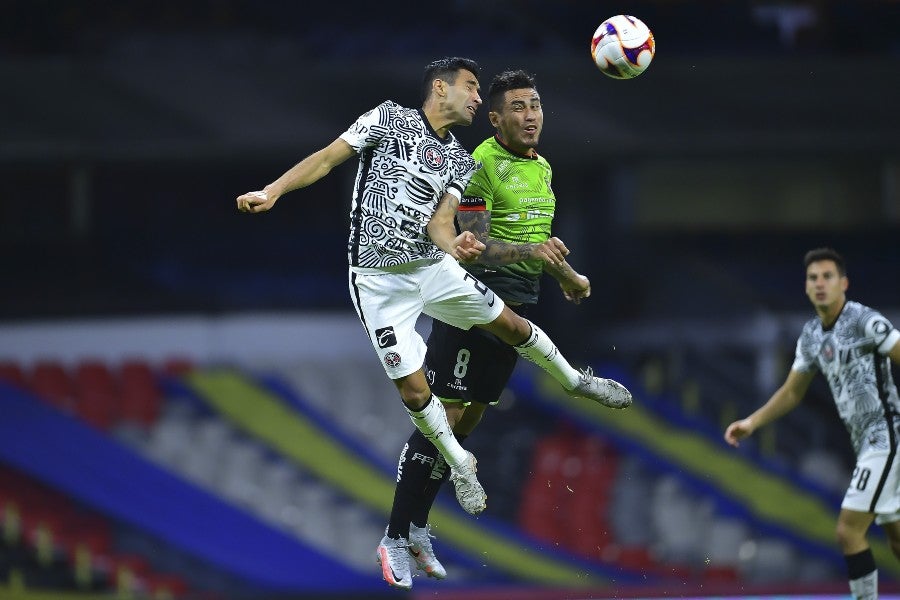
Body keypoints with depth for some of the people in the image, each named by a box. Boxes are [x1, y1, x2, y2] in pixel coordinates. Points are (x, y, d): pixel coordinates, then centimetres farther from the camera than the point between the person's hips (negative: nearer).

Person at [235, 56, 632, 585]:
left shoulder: (461, 161, 10)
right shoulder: (390, 119, -4)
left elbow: (439, 220, -1)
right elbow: (327, 158, -6)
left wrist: (453, 244, -25)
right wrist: (273, 190, -18)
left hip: (433, 265, 5)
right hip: (380, 279, -5)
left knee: (510, 324, 9)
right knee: (413, 387, -7)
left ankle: (575, 380, 36)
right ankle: (460, 464, 15)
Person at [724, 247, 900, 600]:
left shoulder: (864, 321, -14)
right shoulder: (811, 336, 11)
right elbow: (792, 392, 23)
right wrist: (752, 422, 13)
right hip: (865, 442, 8)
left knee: (849, 531, -13)